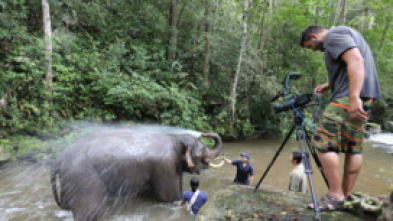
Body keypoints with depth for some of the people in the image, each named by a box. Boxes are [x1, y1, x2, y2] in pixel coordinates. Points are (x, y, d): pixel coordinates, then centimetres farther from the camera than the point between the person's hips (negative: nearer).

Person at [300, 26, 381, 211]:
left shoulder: (334, 35, -6)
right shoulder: (344, 35, 25)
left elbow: (356, 60, -21)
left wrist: (354, 97, -28)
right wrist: (329, 85, 25)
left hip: (349, 98, -11)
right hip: (365, 97, 11)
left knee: (323, 143, -11)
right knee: (353, 147, 10)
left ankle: (336, 196, -7)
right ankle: (347, 195, 15)